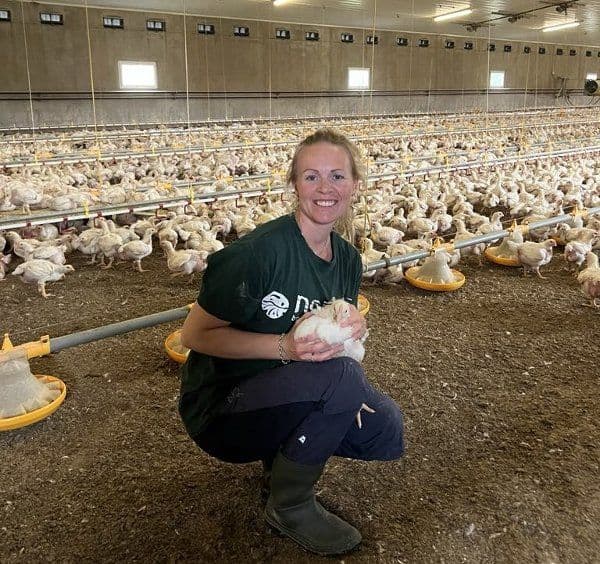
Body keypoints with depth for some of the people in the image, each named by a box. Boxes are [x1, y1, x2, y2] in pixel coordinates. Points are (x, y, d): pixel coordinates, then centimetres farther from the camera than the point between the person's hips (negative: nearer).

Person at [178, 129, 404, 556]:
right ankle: (290, 507, -5)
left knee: (386, 433, -11)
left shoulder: (348, 259, -1)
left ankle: (285, 451, 15)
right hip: (220, 407, -6)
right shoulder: (260, 251, -24)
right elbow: (195, 334, -19)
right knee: (342, 375, -30)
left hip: (288, 398, 7)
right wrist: (285, 347, -30)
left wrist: (352, 331, -14)